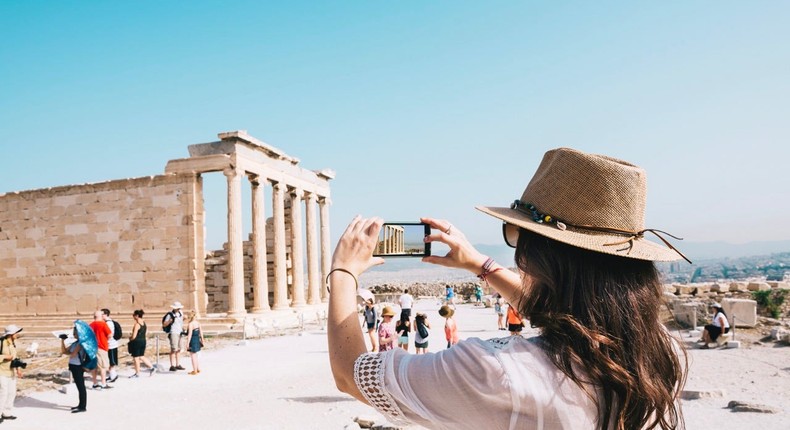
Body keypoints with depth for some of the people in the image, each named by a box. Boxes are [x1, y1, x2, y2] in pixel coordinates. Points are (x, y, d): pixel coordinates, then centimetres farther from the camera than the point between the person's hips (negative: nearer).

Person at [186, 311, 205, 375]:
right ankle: (198, 369, 28)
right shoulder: (198, 323, 4)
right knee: (195, 355, 22)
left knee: (193, 355, 4)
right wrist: (202, 339, 17)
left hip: (193, 340, -8)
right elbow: (201, 332, 9)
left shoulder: (190, 324, -17)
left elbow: (190, 334, -20)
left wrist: (188, 343, -17)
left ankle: (195, 371, 10)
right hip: (198, 340, 8)